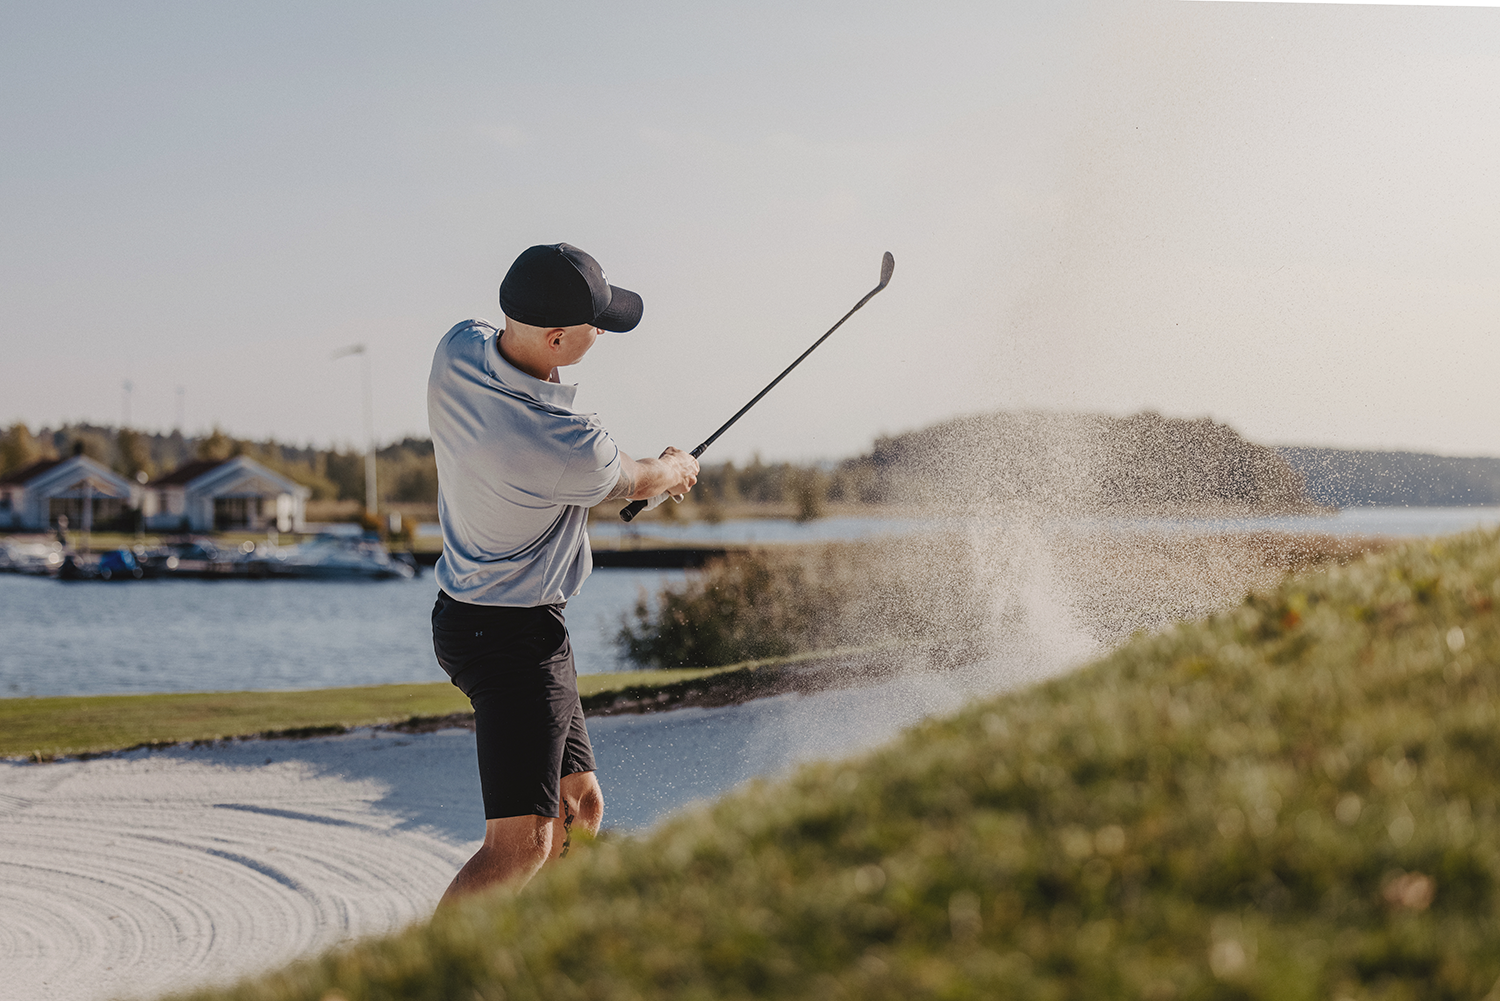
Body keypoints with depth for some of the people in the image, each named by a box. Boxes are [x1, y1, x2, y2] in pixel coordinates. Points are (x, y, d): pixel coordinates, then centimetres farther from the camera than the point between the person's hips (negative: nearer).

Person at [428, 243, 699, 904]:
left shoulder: (458, 348, -6)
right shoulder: (565, 445, -28)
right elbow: (635, 484, -4)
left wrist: (651, 473, 18)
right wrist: (677, 468, 20)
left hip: (466, 615, 10)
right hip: (516, 637, -10)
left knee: (579, 808, 20)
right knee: (522, 843, -18)